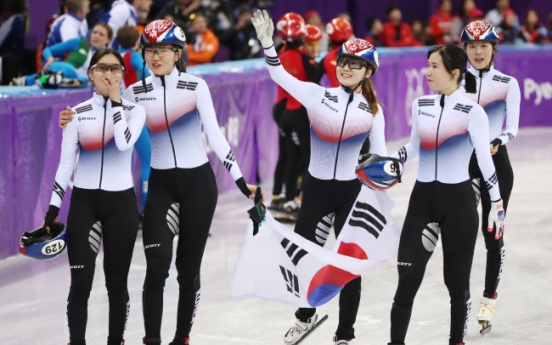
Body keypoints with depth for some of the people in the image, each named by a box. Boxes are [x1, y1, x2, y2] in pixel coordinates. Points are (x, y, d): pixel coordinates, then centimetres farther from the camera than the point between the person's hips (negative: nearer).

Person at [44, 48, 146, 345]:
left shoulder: (134, 110, 2)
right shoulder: (78, 113, 3)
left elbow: (124, 142, -18)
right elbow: (65, 163, 2)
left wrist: (115, 99, -13)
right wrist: (53, 208, -4)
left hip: (121, 201, 0)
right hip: (83, 201, 0)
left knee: (116, 281, 4)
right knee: (81, 281, -7)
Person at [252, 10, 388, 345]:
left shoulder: (373, 112, 0)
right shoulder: (317, 95, -3)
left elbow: (380, 155, 3)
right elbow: (280, 75, -6)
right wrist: (267, 42, -18)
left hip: (352, 191, 0)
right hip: (316, 188, 0)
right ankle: (306, 315, 33)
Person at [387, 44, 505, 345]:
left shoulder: (472, 112, -10)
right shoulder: (420, 106, 4)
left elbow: (484, 158, -8)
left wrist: (496, 202, -8)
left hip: (458, 200, -3)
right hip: (423, 197, 3)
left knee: (456, 280, 5)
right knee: (408, 277, -6)